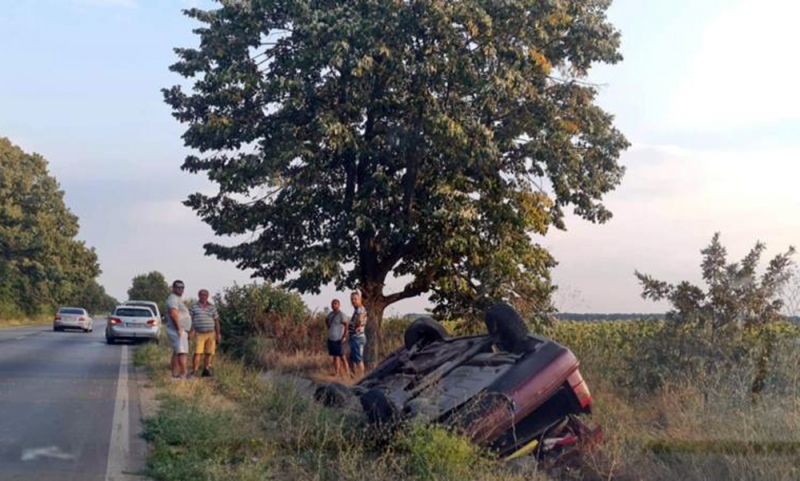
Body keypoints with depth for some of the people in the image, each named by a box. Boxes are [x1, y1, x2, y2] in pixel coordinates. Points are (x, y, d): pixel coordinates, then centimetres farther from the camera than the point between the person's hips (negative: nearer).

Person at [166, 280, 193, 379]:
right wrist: (179, 329, -24)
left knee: (176, 352, 9)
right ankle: (184, 373, -17)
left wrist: (187, 332, 24)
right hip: (177, 331, -11)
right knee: (182, 352, -14)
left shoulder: (178, 299, 21)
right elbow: (173, 314, -25)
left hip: (181, 330, 11)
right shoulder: (173, 298, -12)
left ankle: (175, 374, 10)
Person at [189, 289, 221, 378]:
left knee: (209, 353, 2)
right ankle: (194, 372, -10)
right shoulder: (194, 307, 4)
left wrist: (218, 334, 9)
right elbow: (190, 320, 4)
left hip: (211, 334, 3)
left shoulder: (212, 307, 11)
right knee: (198, 353, -12)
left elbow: (216, 321, 13)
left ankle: (206, 370, 13)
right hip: (199, 334, -3)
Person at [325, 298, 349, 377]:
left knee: (342, 357, -6)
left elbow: (346, 326, -19)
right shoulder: (331, 313, 9)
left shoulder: (341, 314, -13)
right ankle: (336, 374, 14)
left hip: (338, 340, -7)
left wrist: (344, 337, -21)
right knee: (335, 357, 10)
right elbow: (326, 320, 30)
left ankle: (348, 374, -3)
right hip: (331, 339, 7)